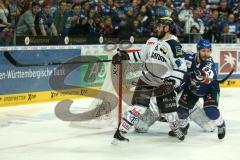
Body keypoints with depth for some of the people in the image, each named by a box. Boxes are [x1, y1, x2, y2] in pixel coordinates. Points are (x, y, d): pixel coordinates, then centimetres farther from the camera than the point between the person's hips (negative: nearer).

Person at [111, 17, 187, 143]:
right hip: (146, 81, 3)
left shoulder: (174, 46, -13)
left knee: (169, 110, 2)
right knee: (139, 107, -11)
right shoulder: (152, 41, 6)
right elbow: (142, 55, 19)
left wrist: (171, 83, -26)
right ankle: (120, 132, -8)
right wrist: (125, 56, 10)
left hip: (163, 84, -3)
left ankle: (176, 128, 33)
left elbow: (181, 67, -17)